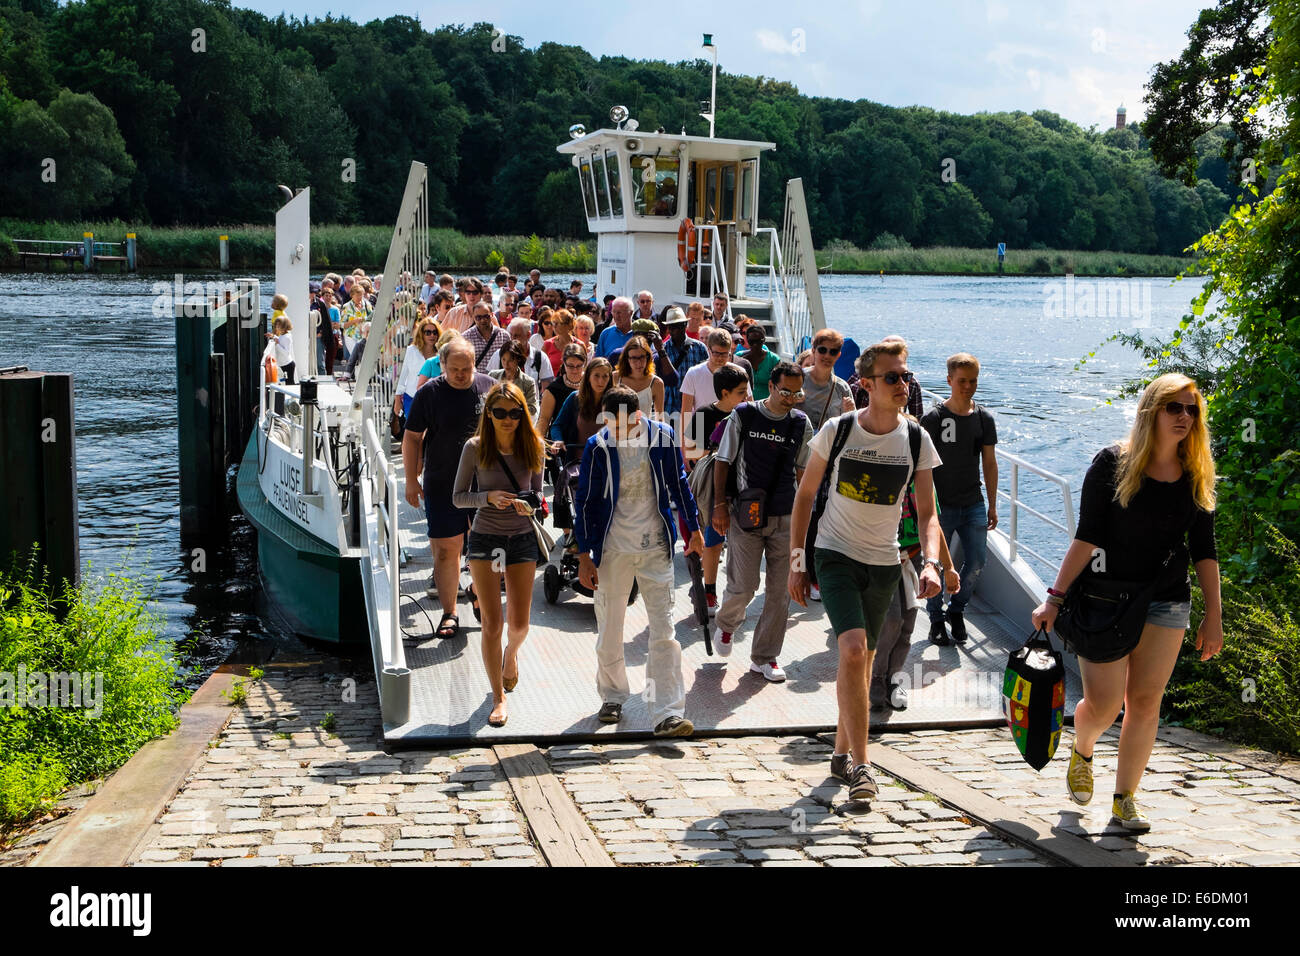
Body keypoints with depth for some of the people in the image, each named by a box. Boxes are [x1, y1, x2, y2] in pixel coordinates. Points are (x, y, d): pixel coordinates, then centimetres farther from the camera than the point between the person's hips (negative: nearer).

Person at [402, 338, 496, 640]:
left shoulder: (489, 388, 3)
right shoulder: (428, 394, -2)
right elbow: (412, 437, 3)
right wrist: (411, 480, -1)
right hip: (442, 484, -2)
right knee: (445, 548, -2)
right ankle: (449, 613, 8)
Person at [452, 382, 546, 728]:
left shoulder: (533, 447, -1)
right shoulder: (475, 448, -6)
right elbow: (458, 497, -1)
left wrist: (529, 502, -13)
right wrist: (488, 497, -19)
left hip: (523, 539, 2)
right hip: (485, 539, -2)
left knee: (519, 623, 4)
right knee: (491, 623, -2)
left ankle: (512, 652, 42)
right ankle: (498, 697, 11)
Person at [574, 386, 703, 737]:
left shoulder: (662, 437, -4)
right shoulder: (598, 446, -8)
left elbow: (678, 484, 10)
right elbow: (585, 502, -1)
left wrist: (693, 529, 17)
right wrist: (584, 556, -3)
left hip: (655, 546, 0)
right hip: (613, 548, 0)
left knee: (663, 629, -5)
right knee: (609, 628, 11)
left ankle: (667, 713, -6)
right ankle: (612, 697, 32)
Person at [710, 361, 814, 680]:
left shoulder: (801, 424, 5)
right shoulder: (743, 416, -3)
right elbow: (723, 461, 1)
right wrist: (719, 505, -4)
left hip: (786, 517, 3)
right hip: (745, 514, -3)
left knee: (780, 589, 3)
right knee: (743, 585, -5)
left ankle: (765, 656, 16)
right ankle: (727, 624, 29)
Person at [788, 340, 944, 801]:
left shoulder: (917, 440, -3)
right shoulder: (837, 430, -8)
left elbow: (927, 513, -2)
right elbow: (805, 495, 2)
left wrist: (930, 562, -20)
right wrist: (797, 561, 0)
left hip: (884, 563, 3)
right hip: (836, 555, -3)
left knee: (861, 660, 13)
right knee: (854, 651, -21)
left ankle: (842, 752, 32)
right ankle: (859, 764, -16)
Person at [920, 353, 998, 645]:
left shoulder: (984, 418, 4)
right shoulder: (933, 418, -8)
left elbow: (989, 463, 10)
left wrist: (992, 506, 10)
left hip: (973, 504, 4)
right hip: (941, 505, -4)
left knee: (977, 561, 2)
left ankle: (957, 609, 25)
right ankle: (936, 619, 20)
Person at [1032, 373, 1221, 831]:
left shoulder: (1196, 477, 4)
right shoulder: (1113, 463, -7)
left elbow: (1203, 551, 8)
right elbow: (1086, 536, -9)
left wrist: (1214, 614, 4)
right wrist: (1056, 596, -14)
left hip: (1166, 603, 3)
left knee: (1145, 703, 3)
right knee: (1103, 705, -4)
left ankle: (1124, 801, 16)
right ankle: (1081, 752, 31)